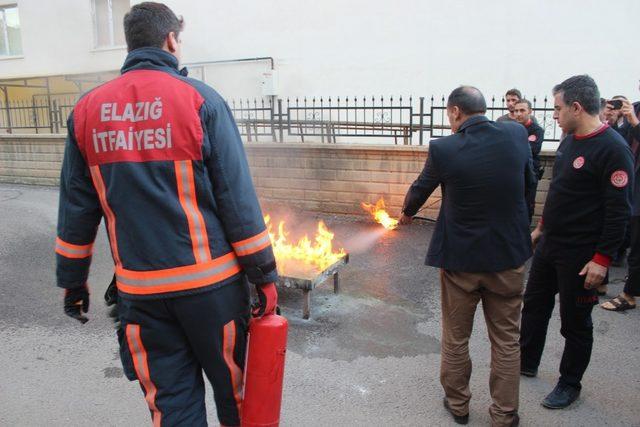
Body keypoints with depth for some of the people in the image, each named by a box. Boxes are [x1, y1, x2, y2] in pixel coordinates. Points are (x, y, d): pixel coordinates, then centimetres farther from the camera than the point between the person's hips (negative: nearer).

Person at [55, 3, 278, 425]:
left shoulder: (87, 110, 4)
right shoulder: (199, 99, -7)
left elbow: (77, 206, 8)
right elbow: (237, 197, -10)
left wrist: (72, 279, 18)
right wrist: (264, 273, -4)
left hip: (139, 289, 3)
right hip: (209, 280, -3)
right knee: (233, 385, 18)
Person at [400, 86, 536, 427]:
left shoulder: (443, 149, -14)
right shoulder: (517, 135, -6)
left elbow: (420, 188, 3)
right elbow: (529, 184, 7)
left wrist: (407, 212, 24)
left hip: (460, 257, -2)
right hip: (510, 256, 3)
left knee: (455, 337, 17)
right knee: (506, 339, 16)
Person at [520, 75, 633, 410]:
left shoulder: (612, 149, -19)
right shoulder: (570, 140, 7)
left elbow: (619, 210, -19)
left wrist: (603, 259, -19)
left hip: (580, 255, -8)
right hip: (549, 244, 8)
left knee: (575, 322, 9)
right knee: (534, 306, 19)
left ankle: (570, 384, 29)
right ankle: (526, 363, 38)